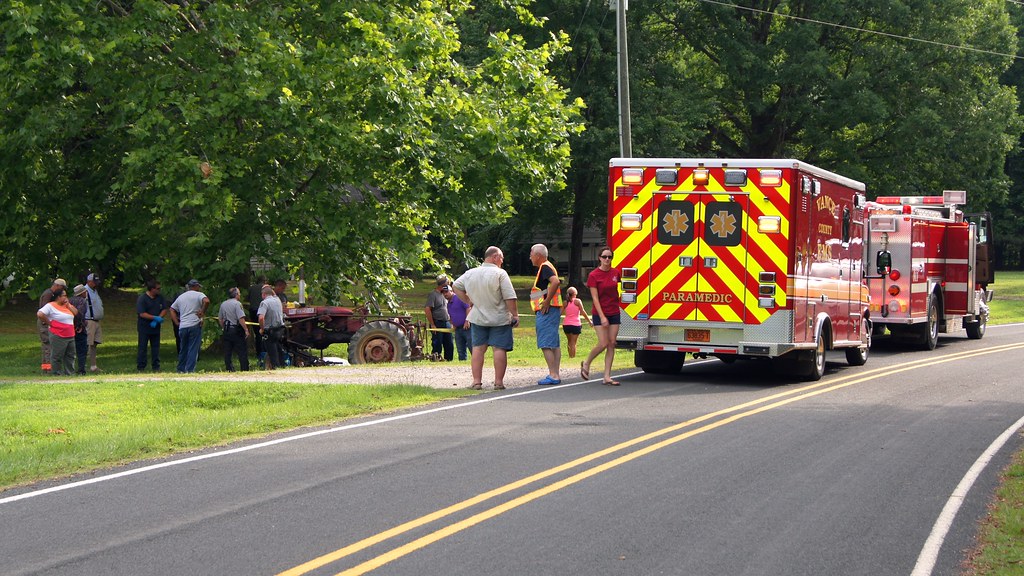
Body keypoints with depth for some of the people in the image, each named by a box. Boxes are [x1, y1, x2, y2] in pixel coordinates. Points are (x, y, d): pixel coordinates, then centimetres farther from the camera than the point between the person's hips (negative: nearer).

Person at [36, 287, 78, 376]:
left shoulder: (67, 305, 17)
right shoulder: (51, 306, -7)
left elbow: (76, 313, 13)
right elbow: (40, 314, -17)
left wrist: (68, 305, 2)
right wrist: (48, 323, -11)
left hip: (70, 336, 8)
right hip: (58, 336, -8)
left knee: (70, 355, 10)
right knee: (57, 356, -3)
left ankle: (70, 373, 18)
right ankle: (56, 374, 3)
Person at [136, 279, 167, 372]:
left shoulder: (160, 297, 4)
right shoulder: (142, 298, -12)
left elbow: (164, 310, 5)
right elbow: (142, 314, -17)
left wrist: (159, 318, -12)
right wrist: (155, 318, -22)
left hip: (155, 327, 5)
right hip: (144, 328, -5)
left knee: (155, 347, 8)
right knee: (142, 348, 0)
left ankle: (156, 367, 15)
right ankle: (140, 367, 5)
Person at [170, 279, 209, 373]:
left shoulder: (181, 297, 19)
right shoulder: (199, 295, -1)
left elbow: (172, 309, 19)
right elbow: (206, 301, -21)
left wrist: (177, 322, 14)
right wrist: (202, 312, -8)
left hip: (182, 327, 5)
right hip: (195, 325, -5)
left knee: (183, 349, 16)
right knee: (193, 349, -3)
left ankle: (181, 369, 20)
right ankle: (190, 370, -8)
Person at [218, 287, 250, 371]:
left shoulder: (223, 304, 10)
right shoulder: (237, 304, -12)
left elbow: (220, 319, 16)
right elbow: (241, 319, -19)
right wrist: (246, 329, -14)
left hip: (227, 330, 7)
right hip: (237, 330, -7)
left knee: (227, 352, 9)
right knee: (242, 352, -2)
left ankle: (229, 369, 10)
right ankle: (245, 370, -3)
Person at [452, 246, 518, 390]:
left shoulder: (470, 273, 5)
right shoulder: (500, 274, -12)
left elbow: (456, 286, 14)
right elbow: (509, 297, -15)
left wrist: (468, 301, 14)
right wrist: (514, 314, -8)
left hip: (477, 318, 5)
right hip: (499, 319, -4)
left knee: (478, 349, 7)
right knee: (499, 349, -2)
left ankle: (476, 381, 4)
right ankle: (498, 381, -3)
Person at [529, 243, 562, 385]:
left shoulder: (544, 267, -12)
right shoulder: (547, 267, 20)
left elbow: (555, 281, -30)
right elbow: (555, 282, 29)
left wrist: (547, 302, -25)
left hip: (546, 311, -11)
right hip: (553, 310, 11)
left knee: (546, 344, -11)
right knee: (554, 344, 10)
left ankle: (553, 375, -15)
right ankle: (555, 374, 13)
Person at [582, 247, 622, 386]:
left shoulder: (616, 273, 4)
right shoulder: (594, 275, -10)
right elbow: (595, 298, -13)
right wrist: (602, 317, -18)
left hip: (614, 313, 5)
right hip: (599, 313, -5)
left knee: (612, 344, -1)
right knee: (603, 344, -10)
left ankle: (607, 377, 0)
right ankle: (586, 364, 17)